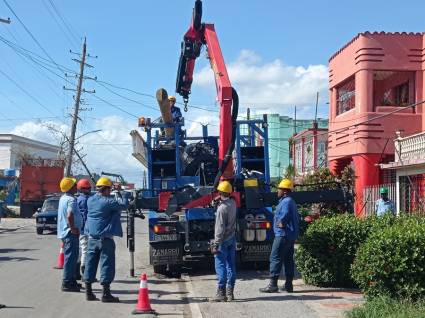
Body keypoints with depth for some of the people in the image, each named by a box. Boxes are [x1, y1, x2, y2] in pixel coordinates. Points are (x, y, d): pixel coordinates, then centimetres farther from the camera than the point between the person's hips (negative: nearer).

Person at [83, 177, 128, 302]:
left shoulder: (90, 200, 6)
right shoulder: (108, 202, -15)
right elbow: (123, 205, -11)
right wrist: (118, 195, 2)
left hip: (92, 238, 7)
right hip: (105, 239, -7)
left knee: (90, 263, 11)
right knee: (106, 264, -1)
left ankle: (88, 292, 16)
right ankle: (106, 294, 0)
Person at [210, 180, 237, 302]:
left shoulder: (222, 208, -19)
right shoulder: (233, 203, 4)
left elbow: (220, 228, -21)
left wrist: (215, 244, -18)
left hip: (223, 240, -8)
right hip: (232, 239, 8)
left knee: (221, 267, -3)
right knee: (231, 266, 10)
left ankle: (221, 293, -2)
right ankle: (230, 293, 14)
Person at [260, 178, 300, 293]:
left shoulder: (286, 201, -13)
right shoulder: (291, 201, 19)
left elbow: (285, 214, -28)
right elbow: (296, 217, 21)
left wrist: (281, 223, -12)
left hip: (283, 235, -11)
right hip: (291, 235, 11)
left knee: (275, 258, -8)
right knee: (288, 259, 11)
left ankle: (273, 284, -10)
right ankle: (289, 285, 15)